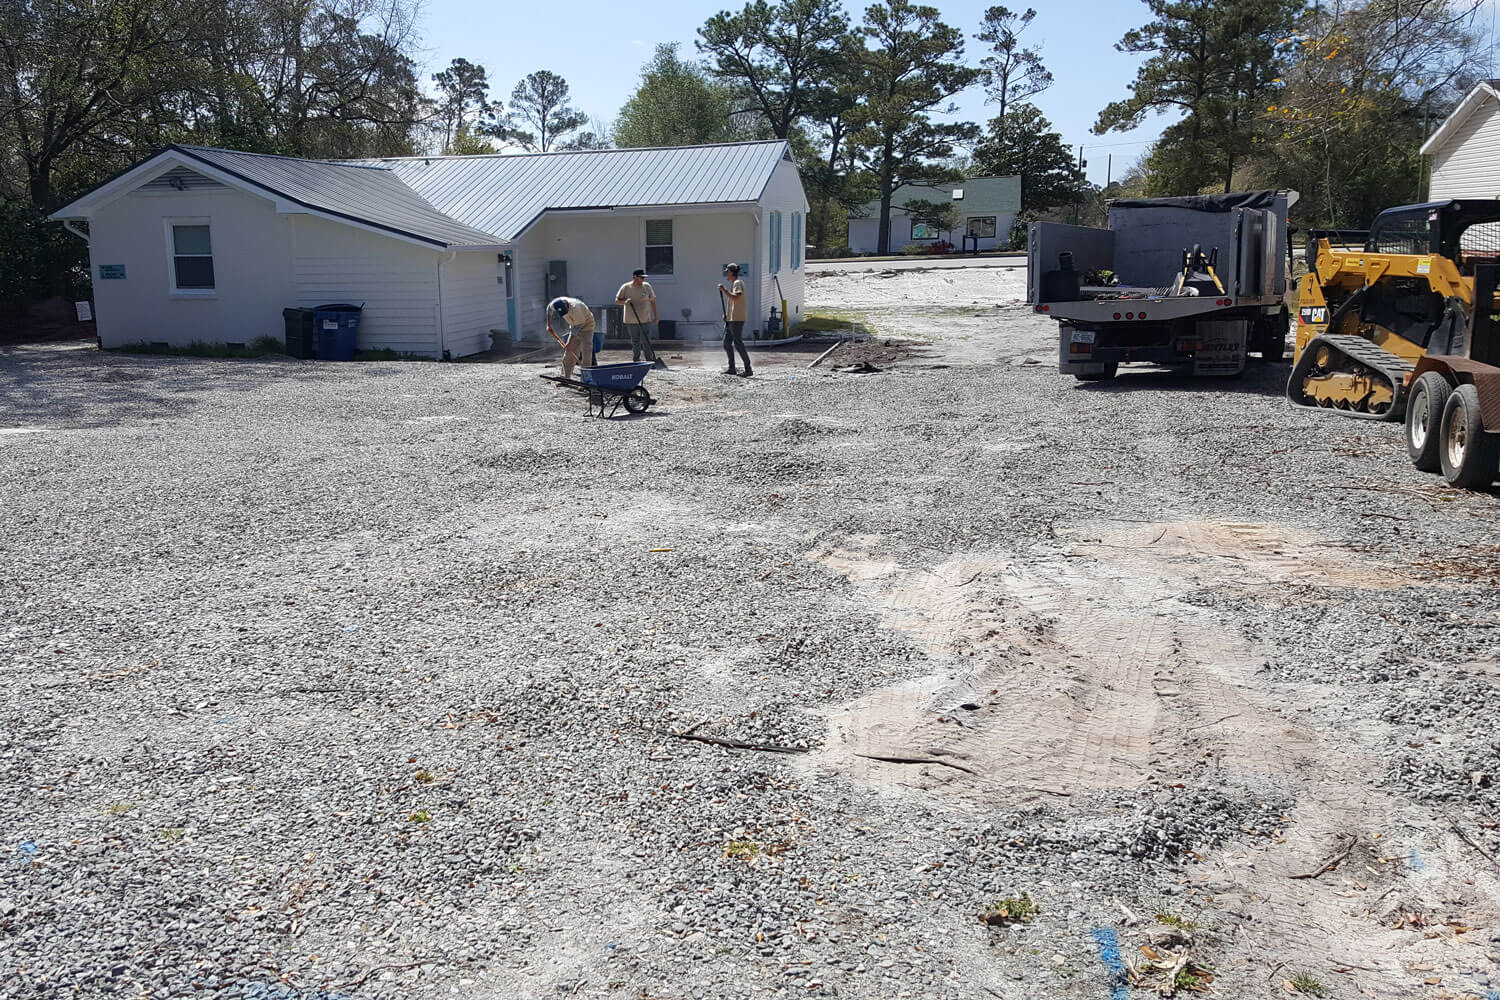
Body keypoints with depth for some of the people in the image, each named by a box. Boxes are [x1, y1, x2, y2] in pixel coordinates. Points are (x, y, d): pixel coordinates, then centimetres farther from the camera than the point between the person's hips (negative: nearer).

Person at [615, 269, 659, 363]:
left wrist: (656, 316, 7)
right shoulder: (625, 287, -1)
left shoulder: (647, 286, 4)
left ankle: (650, 362, -1)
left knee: (646, 342, -5)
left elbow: (652, 301, 10)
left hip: (645, 320, 0)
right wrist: (625, 302, -18)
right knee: (635, 342, 6)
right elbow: (617, 300, 4)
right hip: (631, 320, 0)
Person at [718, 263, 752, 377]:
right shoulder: (733, 284, 20)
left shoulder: (738, 283, -10)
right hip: (730, 319, 10)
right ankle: (731, 368, 15)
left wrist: (724, 290, -22)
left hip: (737, 319, -10)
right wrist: (726, 314, 19)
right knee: (727, 343, 11)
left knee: (738, 343, -11)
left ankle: (748, 369, -9)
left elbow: (735, 298, -26)